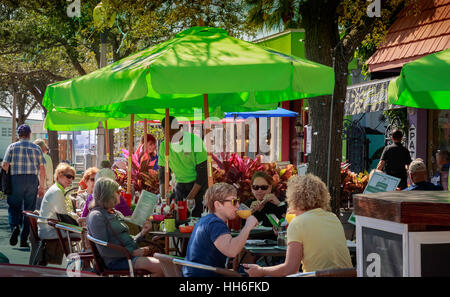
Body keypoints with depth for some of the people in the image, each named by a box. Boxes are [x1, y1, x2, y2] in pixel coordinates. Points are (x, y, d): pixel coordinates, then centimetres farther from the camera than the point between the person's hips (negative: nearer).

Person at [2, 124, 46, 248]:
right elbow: (42, 169, 5)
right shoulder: (36, 148, 8)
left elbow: (5, 165, -4)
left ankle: (14, 226, -22)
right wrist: (42, 186, 11)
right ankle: (24, 240, 6)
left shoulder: (12, 147, 3)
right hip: (32, 180, 1)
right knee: (29, 210, 7)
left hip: (16, 179, -1)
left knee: (13, 207, 7)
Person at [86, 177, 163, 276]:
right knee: (160, 267, -28)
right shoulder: (96, 216, -5)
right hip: (116, 260, -8)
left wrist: (142, 233, 8)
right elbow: (104, 250, -14)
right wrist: (132, 252, -15)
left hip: (131, 255, 8)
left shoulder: (117, 214, 22)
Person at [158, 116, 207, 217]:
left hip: (198, 185, -4)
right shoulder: (164, 145, -4)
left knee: (196, 216, -14)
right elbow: (163, 174, 1)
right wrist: (162, 197, -13)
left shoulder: (195, 141, -17)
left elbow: (202, 173, -16)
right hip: (180, 185, 4)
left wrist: (190, 198, -20)